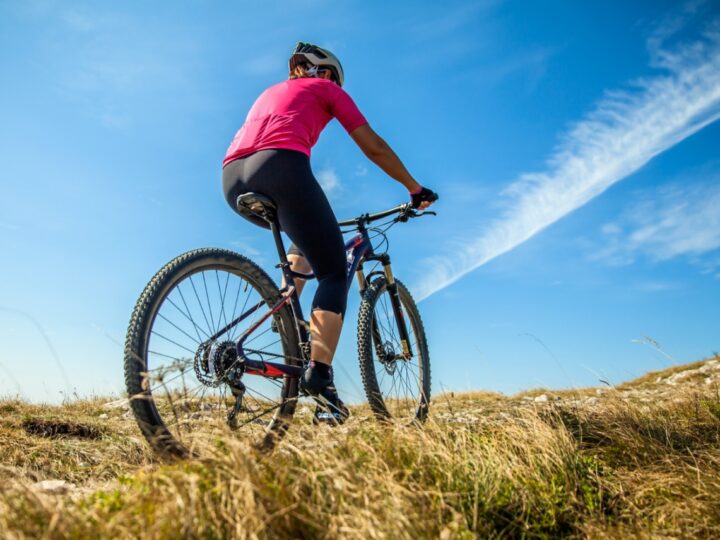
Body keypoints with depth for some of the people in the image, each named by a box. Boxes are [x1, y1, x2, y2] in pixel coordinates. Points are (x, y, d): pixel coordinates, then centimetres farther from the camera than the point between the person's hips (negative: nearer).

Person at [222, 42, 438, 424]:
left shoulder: (271, 91, 39)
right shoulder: (326, 88, 22)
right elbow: (374, 148, 17)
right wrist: (416, 190, 27)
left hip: (233, 177, 7)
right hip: (280, 166, -7)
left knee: (305, 237, 32)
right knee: (334, 273, -2)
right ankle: (318, 375, -18)